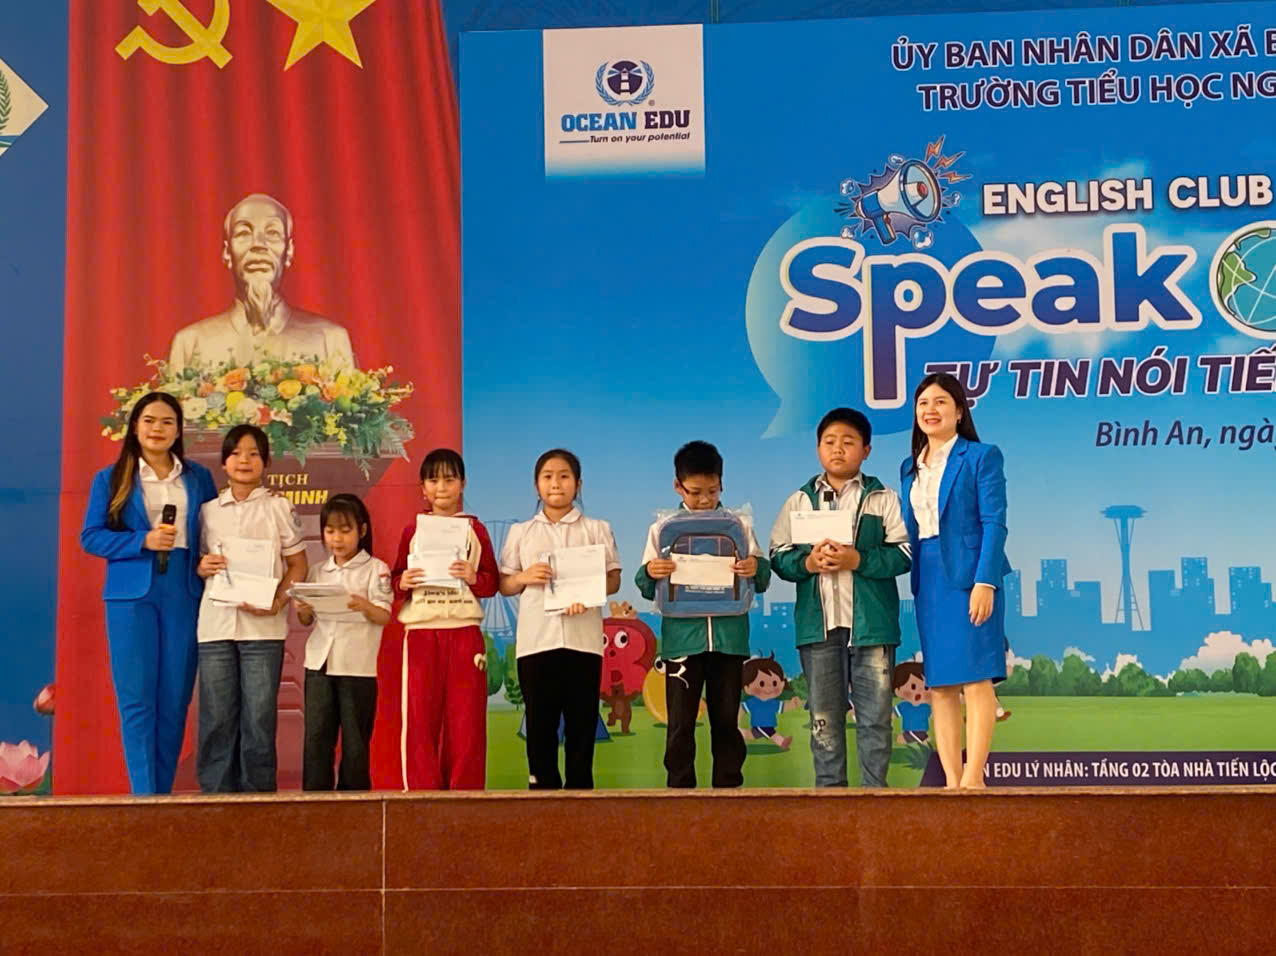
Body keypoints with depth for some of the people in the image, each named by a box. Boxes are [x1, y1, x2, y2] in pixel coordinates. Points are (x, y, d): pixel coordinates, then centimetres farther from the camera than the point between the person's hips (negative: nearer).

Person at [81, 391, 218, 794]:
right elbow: (91, 536, 0)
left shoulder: (198, 477, 11)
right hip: (132, 594, -2)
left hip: (184, 594, 2)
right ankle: (144, 796, -1)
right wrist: (144, 541, -13)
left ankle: (163, 792, 13)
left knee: (175, 699, 4)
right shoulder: (110, 478, 5)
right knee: (137, 699, -4)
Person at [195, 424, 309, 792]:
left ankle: (258, 794, 7)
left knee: (258, 717, -1)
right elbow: (198, 564, 18)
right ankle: (217, 792, 11)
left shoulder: (278, 508, 4)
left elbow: (298, 564, 4)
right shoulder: (209, 510, 12)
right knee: (216, 717, 3)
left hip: (262, 625, -2)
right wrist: (203, 567, -6)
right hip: (215, 623, 2)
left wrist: (277, 601, -11)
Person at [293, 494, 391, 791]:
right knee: (316, 736, 1)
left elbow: (385, 616, -7)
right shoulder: (317, 572, 14)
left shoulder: (375, 569, 1)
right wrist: (301, 609, -8)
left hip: (359, 665, -4)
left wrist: (365, 606, -28)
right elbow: (307, 621, 15)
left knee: (355, 739, 2)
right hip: (320, 663, 4)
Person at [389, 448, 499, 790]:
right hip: (421, 631, 0)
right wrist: (403, 583, -11)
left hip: (465, 632, 0)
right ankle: (422, 792, 6)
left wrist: (474, 577, -14)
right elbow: (396, 577, 11)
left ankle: (464, 793, 7)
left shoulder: (475, 529, 8)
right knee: (419, 716, -1)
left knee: (465, 716, 0)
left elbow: (493, 581, 7)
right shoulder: (413, 530, 9)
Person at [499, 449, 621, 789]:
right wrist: (525, 577, -9)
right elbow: (504, 585, 11)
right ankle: (542, 786, 10)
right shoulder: (520, 532, 12)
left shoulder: (596, 529, 9)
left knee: (582, 720, 2)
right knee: (540, 721, 3)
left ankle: (580, 787, 9)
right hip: (536, 639, 1)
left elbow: (613, 579, 5)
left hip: (583, 639, -1)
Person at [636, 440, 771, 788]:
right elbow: (648, 588, 5)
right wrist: (649, 573, -19)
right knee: (680, 723, 2)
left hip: (729, 637, 1)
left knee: (726, 720, 9)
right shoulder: (663, 529, 5)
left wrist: (757, 568, -20)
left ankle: (728, 787, 18)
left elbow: (762, 580, 4)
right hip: (682, 638, -1)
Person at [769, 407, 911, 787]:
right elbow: (778, 556, 8)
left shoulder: (883, 499, 5)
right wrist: (807, 563, -12)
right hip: (818, 624, 2)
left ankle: (874, 789, 7)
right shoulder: (799, 501, 12)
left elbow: (904, 553, -4)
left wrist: (859, 560, -16)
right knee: (824, 719, 6)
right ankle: (829, 790, 13)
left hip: (871, 623, -2)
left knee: (875, 715, 1)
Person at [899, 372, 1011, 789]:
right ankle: (951, 781, 7)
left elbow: (994, 523, -8)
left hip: (969, 578, -6)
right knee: (939, 687, 5)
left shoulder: (981, 456, -1)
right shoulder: (910, 467, 16)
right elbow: (911, 531, 14)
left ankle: (973, 778, -7)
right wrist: (915, 585, 5)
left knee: (976, 681, -7)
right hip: (929, 582, 6)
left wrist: (985, 581, -17)